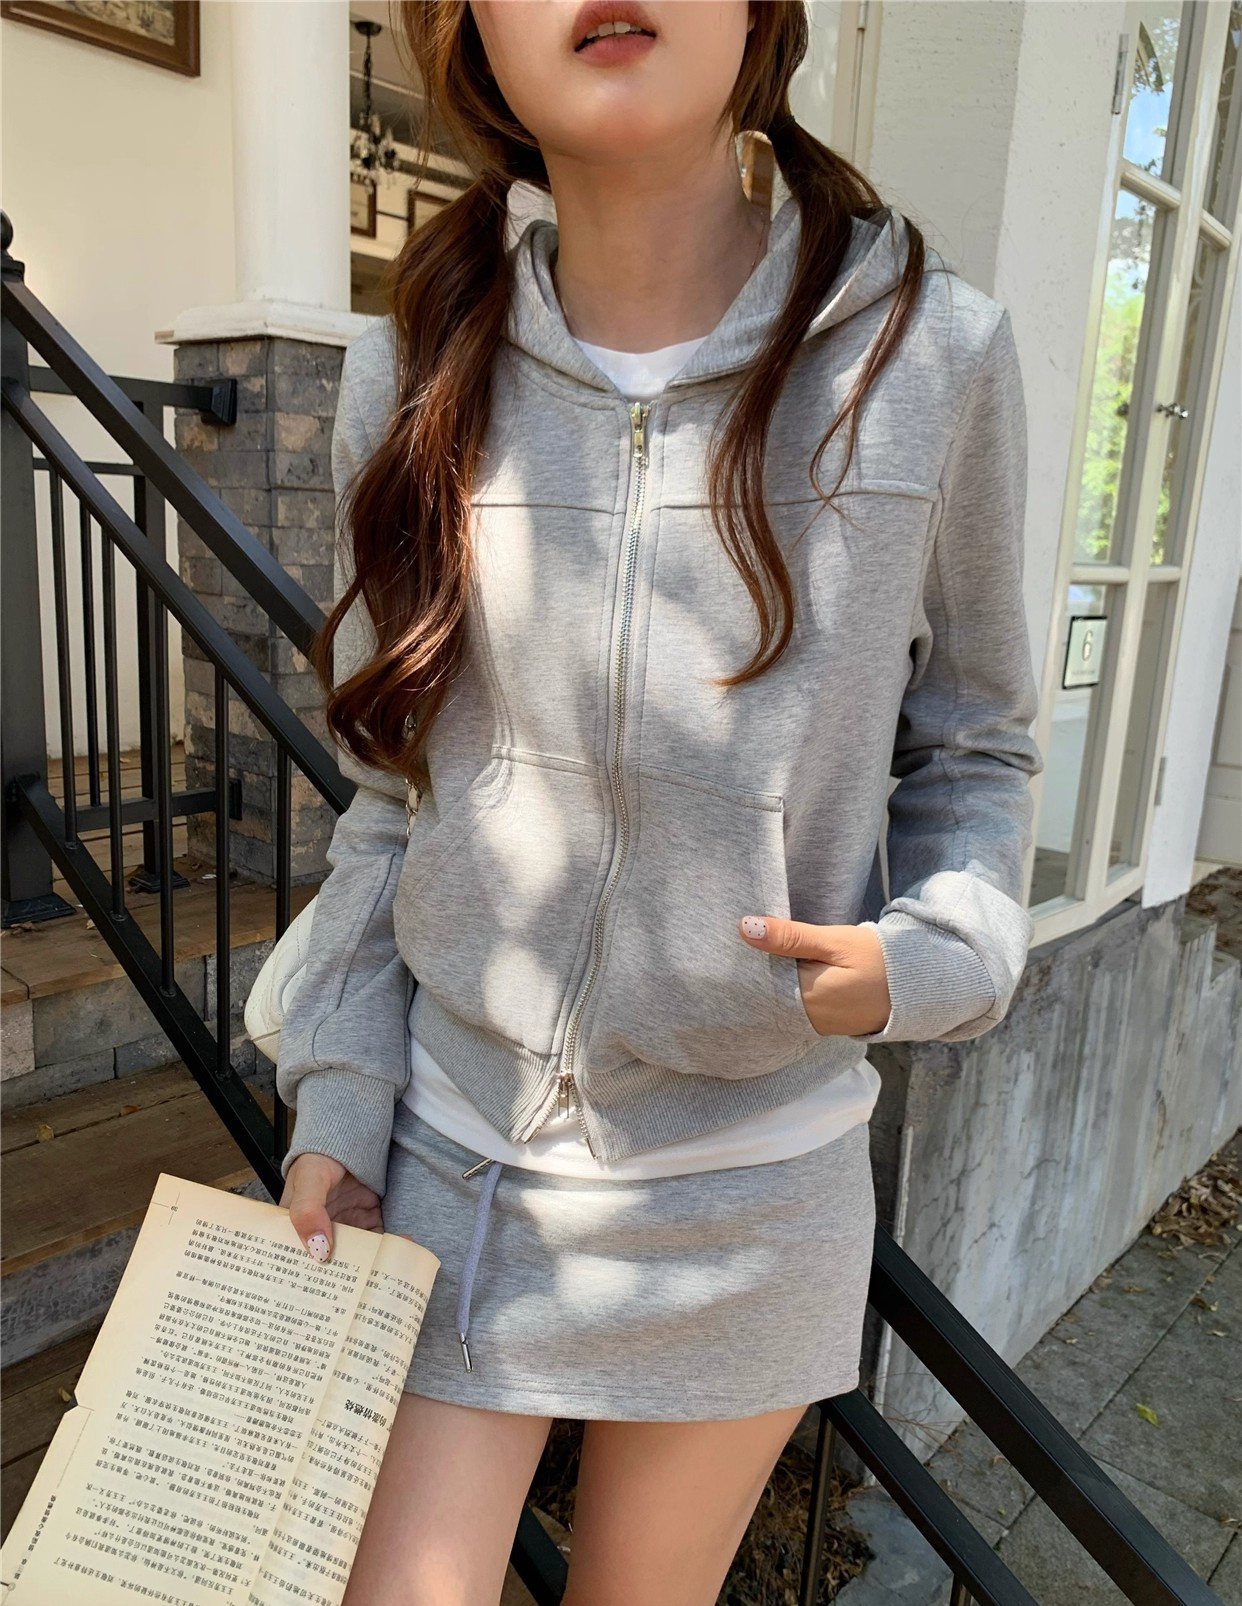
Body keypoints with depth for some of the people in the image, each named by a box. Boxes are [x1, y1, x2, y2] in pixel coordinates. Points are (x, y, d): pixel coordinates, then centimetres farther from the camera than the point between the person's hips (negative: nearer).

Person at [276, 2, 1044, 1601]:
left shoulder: (932, 354, -8)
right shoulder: (411, 375, -3)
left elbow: (975, 748, 3)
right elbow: (387, 795, 3)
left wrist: (929, 959, -15)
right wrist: (338, 1102, -2)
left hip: (743, 1191, 0)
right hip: (445, 1155, 1)